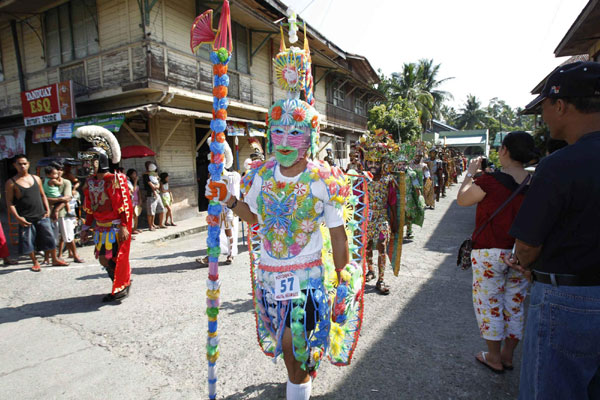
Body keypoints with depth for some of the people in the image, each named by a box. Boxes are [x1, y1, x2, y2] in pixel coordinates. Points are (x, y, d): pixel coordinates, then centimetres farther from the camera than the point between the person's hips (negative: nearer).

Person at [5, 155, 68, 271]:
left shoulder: (36, 178, 9)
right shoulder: (11, 182, -3)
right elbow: (9, 202, -4)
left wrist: (47, 209, 5)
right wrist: (17, 217, -13)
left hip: (42, 216, 3)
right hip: (26, 219, -3)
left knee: (50, 238, 6)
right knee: (28, 241, 5)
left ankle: (55, 259, 19)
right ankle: (35, 262, 22)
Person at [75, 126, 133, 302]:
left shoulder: (116, 179, -14)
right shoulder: (90, 182, 9)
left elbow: (125, 205, -16)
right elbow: (89, 208, 16)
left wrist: (124, 226, -20)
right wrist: (86, 227, 15)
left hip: (116, 227, -8)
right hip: (101, 228, 8)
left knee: (116, 258, -1)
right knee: (103, 259, 11)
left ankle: (121, 288, 16)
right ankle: (124, 281, 29)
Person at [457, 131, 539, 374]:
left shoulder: (490, 181, -19)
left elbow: (462, 200, -4)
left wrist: (471, 173, 9)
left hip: (490, 253, -5)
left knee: (489, 303, 11)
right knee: (515, 304, 19)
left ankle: (494, 358, 24)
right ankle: (508, 355, 34)